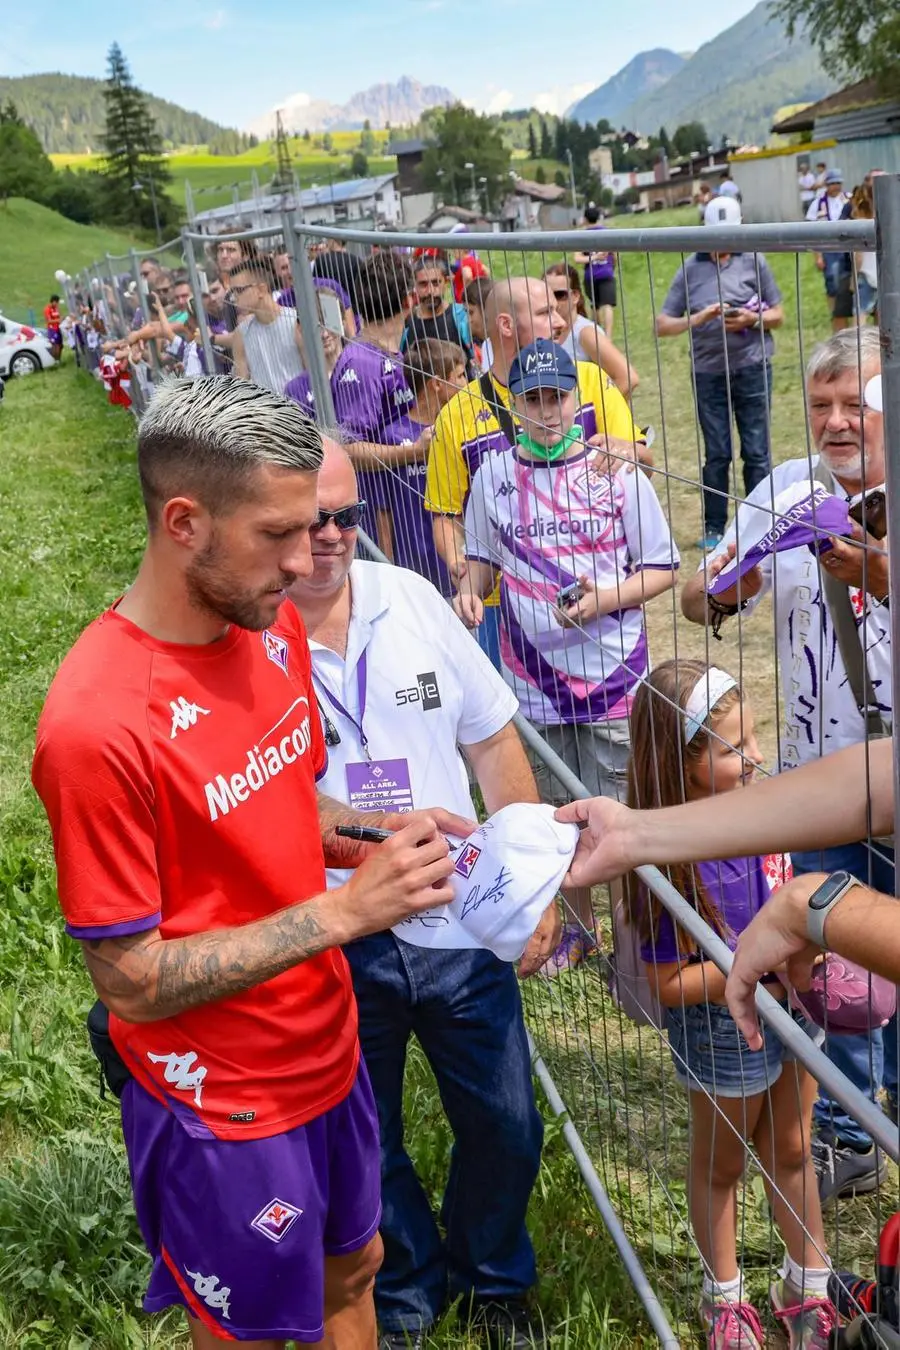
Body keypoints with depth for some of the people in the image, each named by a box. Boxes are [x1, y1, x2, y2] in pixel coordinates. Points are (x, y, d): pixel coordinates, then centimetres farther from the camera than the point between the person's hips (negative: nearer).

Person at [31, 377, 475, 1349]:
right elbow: (131, 981, -23)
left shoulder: (275, 627, -6)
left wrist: (379, 832, -10)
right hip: (221, 1107, -6)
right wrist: (345, 911, -28)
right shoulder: (97, 722, -29)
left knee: (352, 1268, 27)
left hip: (327, 1048, 7)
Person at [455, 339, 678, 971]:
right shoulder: (493, 475, 3)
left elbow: (662, 569, -2)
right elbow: (482, 559, 15)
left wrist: (603, 599, -19)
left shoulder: (616, 470, -5)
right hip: (532, 678, 3)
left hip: (614, 679, -3)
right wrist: (470, 588, -7)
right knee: (557, 814, 16)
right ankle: (580, 926, 36)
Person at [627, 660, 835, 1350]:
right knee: (722, 1163, 21)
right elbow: (667, 986, -25)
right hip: (723, 1032, -6)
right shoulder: (672, 862, -31)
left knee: (791, 1149, 26)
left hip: (789, 1008, 6)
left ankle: (809, 1284, 50)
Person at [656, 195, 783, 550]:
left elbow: (778, 315, 6)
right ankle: (713, 528, 18)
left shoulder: (753, 261, 2)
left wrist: (754, 319, -14)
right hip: (708, 373, 1)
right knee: (716, 454, 7)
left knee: (756, 451, 4)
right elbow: (662, 325, -1)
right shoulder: (690, 268, 2)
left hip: (752, 369, 0)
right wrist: (697, 319, -18)